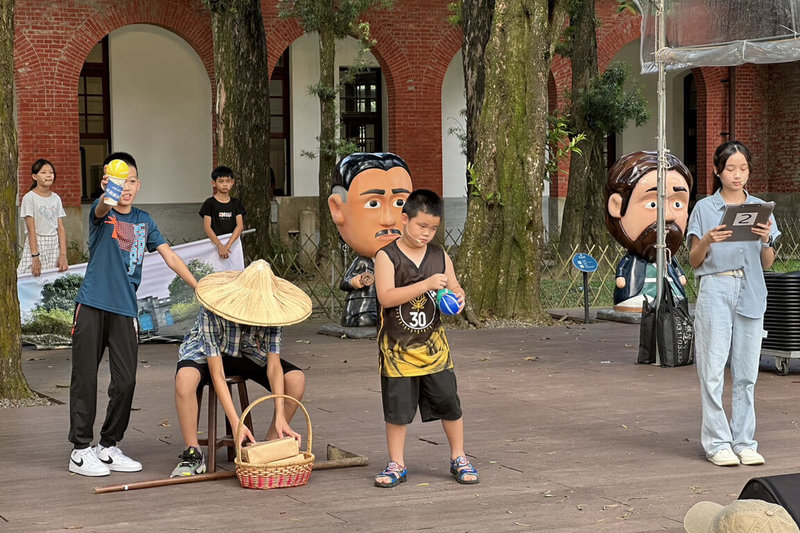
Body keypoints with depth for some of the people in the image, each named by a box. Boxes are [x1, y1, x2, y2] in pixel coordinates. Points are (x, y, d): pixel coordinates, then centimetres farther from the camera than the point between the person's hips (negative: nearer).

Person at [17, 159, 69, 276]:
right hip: (36, 244, -4)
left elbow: (61, 228, 5)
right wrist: (35, 257, -17)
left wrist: (63, 255, -5)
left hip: (55, 245, 4)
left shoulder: (56, 198, 9)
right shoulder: (29, 198, -5)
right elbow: (31, 229, -10)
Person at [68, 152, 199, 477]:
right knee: (85, 378, 0)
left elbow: (169, 256, 12)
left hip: (125, 310, 4)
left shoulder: (144, 221, 13)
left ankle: (108, 447, 16)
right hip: (92, 306, -4)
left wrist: (200, 288, 2)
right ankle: (80, 450, 8)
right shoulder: (101, 213, -2)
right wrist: (108, 193, -52)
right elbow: (101, 209, -27)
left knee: (125, 382, 2)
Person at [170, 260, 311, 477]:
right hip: (205, 353, -3)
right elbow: (217, 374, -36)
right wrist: (235, 423, -43)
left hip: (248, 354, 4)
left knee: (296, 378, -22)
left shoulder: (269, 311, -24)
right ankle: (192, 453, -25)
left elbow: (273, 366, -25)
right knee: (185, 377, -39)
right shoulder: (212, 313, -36)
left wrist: (281, 416, -35)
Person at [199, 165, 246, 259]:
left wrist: (228, 245, -17)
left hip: (233, 243, 3)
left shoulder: (236, 203, 9)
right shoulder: (210, 203, 1)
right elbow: (207, 227, -8)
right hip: (214, 244, -3)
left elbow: (240, 226, -2)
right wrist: (219, 245, -21)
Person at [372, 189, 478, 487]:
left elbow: (455, 289, 12)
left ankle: (458, 459, 20)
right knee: (397, 408, 2)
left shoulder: (440, 257, 5)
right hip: (398, 347, -3)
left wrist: (458, 298, -14)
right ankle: (396, 465, 15)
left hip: (433, 345, 3)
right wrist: (426, 285, -26)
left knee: (449, 403, 5)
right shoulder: (388, 256, -8)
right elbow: (386, 297, -19)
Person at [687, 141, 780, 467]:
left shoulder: (760, 208, 12)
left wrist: (766, 240, -8)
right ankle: (718, 443, 1)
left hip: (751, 293, 2)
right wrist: (707, 240, -14)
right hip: (715, 290, -2)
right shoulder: (704, 209, 5)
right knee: (713, 370, -5)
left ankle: (744, 442, 9)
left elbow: (767, 263, 12)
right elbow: (694, 260, 6)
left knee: (747, 372, 3)